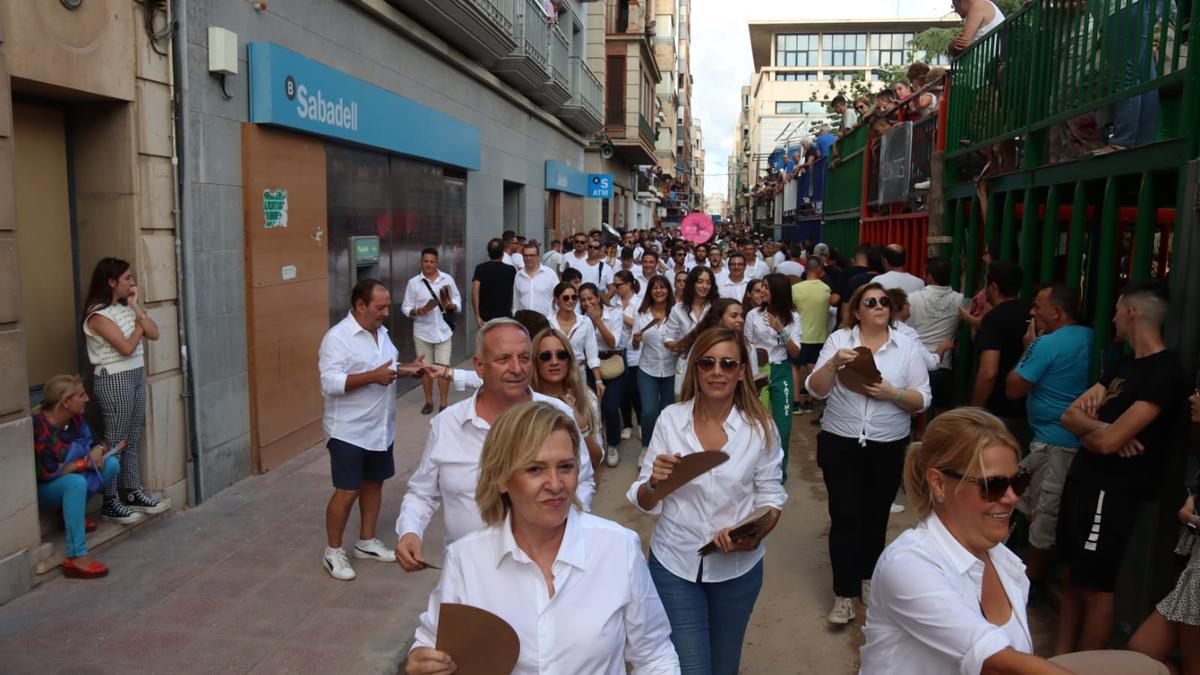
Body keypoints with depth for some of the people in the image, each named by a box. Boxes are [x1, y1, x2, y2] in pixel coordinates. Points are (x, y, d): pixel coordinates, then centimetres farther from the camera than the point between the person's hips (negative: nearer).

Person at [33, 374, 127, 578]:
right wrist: (86, 462, -24)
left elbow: (92, 443, 6)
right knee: (76, 482, -37)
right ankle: (76, 559, -41)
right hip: (41, 489, -8)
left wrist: (98, 450, -17)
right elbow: (47, 473, -29)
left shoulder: (76, 419, -5)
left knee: (111, 464, -7)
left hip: (70, 480, 8)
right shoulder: (40, 428, -27)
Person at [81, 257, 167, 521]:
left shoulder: (125, 307, 9)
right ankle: (110, 502, 6)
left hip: (136, 375, 8)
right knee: (116, 442, -2)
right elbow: (126, 347, -19)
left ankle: (133, 493, 22)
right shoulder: (98, 315, -15)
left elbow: (154, 334, 4)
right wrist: (139, 325, -3)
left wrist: (137, 308, -4)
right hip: (114, 380, -8)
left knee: (132, 440, 13)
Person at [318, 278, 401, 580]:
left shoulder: (381, 331, 8)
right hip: (349, 431, -8)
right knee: (347, 492, -1)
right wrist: (373, 376, -30)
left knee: (374, 483, 16)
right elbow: (329, 383, -26)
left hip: (381, 429, 8)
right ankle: (333, 552, 15)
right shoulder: (337, 337, -18)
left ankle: (367, 542, 31)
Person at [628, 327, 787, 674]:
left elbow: (771, 497, -1)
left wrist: (753, 536, -20)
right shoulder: (670, 419, -9)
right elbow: (645, 503, -4)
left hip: (738, 566, 1)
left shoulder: (760, 426, -10)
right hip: (675, 562, -1)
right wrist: (654, 483, -27)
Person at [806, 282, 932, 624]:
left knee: (876, 516, 15)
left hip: (888, 448, 2)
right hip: (840, 444, -1)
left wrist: (893, 394, -19)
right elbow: (816, 390, -7)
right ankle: (844, 593, 10)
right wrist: (834, 363, -24)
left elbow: (923, 400, -2)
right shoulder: (838, 340, -2)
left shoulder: (908, 347, 0)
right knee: (845, 516, 0)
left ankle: (867, 576, 37)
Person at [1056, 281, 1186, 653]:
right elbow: (1069, 416, 6)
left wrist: (1086, 432, 0)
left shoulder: (1164, 371, -15)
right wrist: (1099, 427, -15)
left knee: (1095, 589, 1)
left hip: (1112, 491, -9)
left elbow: (1107, 442, -22)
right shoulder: (1124, 365, 15)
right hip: (1083, 478, 9)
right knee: (1071, 578, 14)